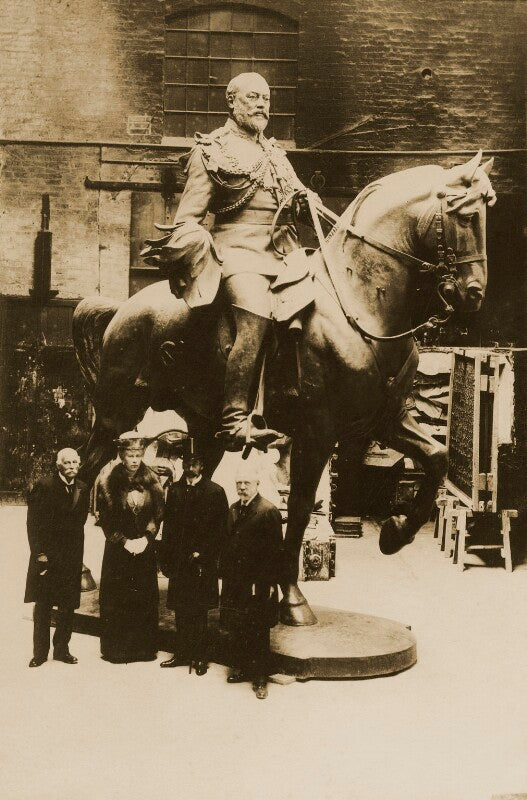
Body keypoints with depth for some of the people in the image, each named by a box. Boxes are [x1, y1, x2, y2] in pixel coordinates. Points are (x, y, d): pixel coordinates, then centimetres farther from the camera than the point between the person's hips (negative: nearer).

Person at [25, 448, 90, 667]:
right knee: (42, 606, 3)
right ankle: (40, 652, 12)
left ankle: (62, 649, 19)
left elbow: (79, 522, 11)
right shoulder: (44, 486, -8)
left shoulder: (83, 489, 5)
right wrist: (40, 553, -11)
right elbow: (33, 522, -8)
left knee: (68, 606, 6)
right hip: (46, 554, -3)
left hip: (71, 556, 4)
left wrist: (76, 553, 5)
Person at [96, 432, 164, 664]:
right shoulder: (108, 482, -6)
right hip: (117, 549, -2)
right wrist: (124, 542, -12)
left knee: (145, 599, 5)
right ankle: (116, 649, 10)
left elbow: (158, 513, 2)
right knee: (116, 599, 0)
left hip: (145, 547, 2)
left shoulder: (151, 481, 1)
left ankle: (144, 648, 15)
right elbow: (105, 518, -6)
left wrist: (146, 538, -11)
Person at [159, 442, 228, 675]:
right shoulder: (175, 490, 9)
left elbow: (221, 528, -5)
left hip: (202, 561, -4)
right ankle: (182, 653, 20)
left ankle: (200, 656, 10)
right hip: (178, 560, 4)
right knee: (180, 610, 10)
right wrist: (165, 557, 5)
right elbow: (168, 525, 11)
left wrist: (203, 553, -11)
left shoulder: (215, 492, -3)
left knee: (198, 610, 0)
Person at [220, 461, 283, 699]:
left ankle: (260, 679, 12)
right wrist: (224, 574, 8)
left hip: (258, 585, -6)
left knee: (259, 633, 3)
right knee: (236, 629, 14)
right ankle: (240, 669, 28)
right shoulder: (233, 510, 10)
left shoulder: (269, 511, -12)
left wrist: (268, 583, -15)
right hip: (234, 582, 6)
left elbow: (275, 551, -13)